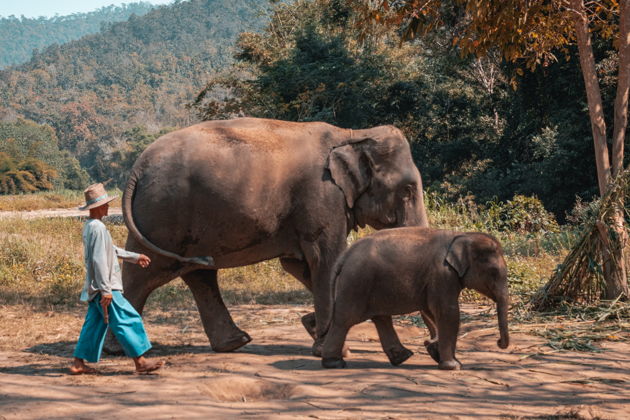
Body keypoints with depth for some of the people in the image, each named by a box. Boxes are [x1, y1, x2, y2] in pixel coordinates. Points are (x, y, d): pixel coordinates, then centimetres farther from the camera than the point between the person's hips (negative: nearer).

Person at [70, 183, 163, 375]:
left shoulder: (90, 226, 15)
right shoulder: (98, 228, -18)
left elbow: (111, 250, 28)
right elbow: (99, 260, -23)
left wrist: (134, 257, 35)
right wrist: (106, 290, -24)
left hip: (95, 288, 10)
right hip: (105, 287, -10)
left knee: (93, 325, 12)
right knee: (128, 321, -5)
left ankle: (78, 363, 13)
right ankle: (140, 362, -3)